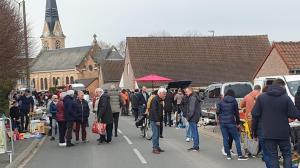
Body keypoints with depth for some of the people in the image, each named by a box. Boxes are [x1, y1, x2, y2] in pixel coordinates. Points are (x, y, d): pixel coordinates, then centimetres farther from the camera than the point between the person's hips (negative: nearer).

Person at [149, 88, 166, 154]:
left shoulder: (160, 100, 15)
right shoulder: (155, 99, -16)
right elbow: (154, 111, -21)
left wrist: (160, 120, 14)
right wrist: (157, 120, -22)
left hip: (158, 120, 10)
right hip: (154, 120, -9)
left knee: (157, 134, 14)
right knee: (155, 134, -8)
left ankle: (157, 147, 21)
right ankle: (154, 148, -4)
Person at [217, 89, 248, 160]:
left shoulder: (221, 102, 5)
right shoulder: (234, 101, 1)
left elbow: (218, 112, 0)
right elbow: (236, 113, 3)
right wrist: (238, 123, 8)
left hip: (222, 122, 2)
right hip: (231, 122, -2)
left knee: (225, 138, 7)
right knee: (236, 138, 1)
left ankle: (228, 155, 8)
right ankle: (240, 155, -3)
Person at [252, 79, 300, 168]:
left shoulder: (261, 97, 1)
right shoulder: (286, 98, -7)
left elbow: (255, 115, 0)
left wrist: (254, 130, 8)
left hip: (268, 134, 1)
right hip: (283, 133, -1)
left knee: (272, 156, 6)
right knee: (287, 154, 14)